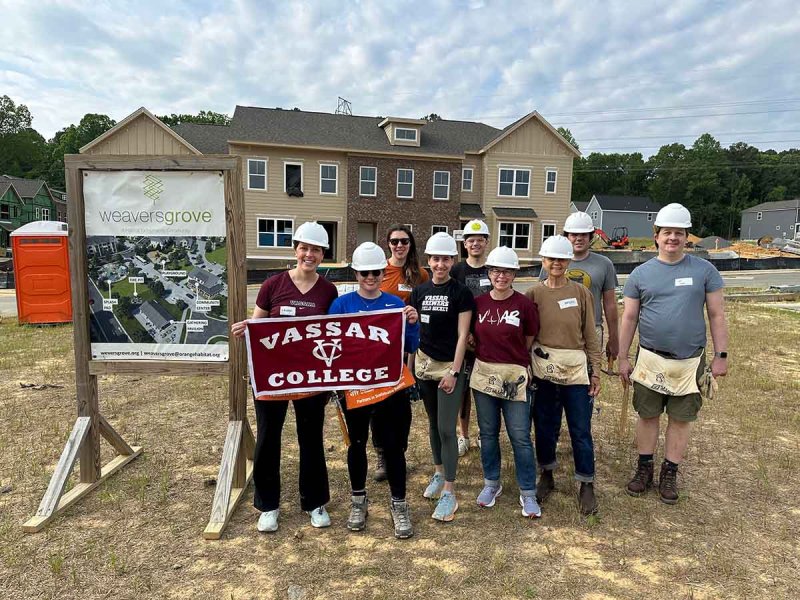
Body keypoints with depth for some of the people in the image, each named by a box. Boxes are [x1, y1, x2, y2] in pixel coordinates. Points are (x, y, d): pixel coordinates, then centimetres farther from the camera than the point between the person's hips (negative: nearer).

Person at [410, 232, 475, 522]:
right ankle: (438, 473, 34)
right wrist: (410, 363, 7)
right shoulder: (419, 292, 5)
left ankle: (449, 493, 5)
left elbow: (462, 335, -9)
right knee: (433, 423, 16)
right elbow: (412, 328, 11)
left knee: (446, 429, -4)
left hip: (450, 366, -4)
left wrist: (454, 372, -13)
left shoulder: (461, 293, -7)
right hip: (424, 363, 4)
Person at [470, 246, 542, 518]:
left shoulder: (524, 304, -7)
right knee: (488, 433, 14)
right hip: (484, 374, 3)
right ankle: (491, 483, 33)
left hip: (515, 376, -3)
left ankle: (528, 493, 19)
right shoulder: (478, 303, 0)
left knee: (520, 436, 2)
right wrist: (490, 354, 3)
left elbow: (529, 341, 4)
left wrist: (513, 357, 8)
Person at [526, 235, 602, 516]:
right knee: (545, 426, 12)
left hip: (576, 368, 0)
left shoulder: (581, 292, 0)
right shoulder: (534, 293, 1)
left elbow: (590, 335, 4)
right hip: (543, 368, 1)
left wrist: (595, 371, 2)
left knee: (581, 429, 6)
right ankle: (547, 474, 33)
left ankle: (587, 484, 23)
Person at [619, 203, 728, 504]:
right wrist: (623, 358, 2)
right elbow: (629, 318, 3)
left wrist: (721, 355, -2)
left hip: (690, 360, 0)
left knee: (681, 419, 10)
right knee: (647, 415, 10)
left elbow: (716, 315, 2)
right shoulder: (641, 273, 1)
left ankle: (669, 473, 26)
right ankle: (644, 468, 26)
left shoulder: (704, 270, -1)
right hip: (651, 359, 1)